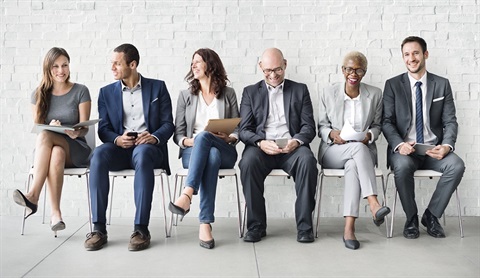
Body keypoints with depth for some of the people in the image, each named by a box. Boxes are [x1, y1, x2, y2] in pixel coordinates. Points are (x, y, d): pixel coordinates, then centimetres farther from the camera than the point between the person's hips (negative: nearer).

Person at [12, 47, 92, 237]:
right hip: (45, 150, 2)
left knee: (44, 136, -34)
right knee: (57, 154, -37)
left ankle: (33, 196, -37)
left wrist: (76, 132, -28)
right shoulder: (39, 95, 8)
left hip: (76, 149, -2)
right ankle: (55, 212, -38)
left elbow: (84, 127, -4)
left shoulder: (80, 91, 0)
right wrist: (50, 126, -18)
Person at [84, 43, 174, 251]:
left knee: (142, 153, -39)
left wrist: (154, 137, -17)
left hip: (149, 147, -2)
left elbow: (168, 124, 5)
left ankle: (141, 229, -36)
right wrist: (117, 139, -14)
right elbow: (103, 129, 9)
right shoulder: (107, 92, 16)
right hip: (119, 148, 2)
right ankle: (98, 229, -29)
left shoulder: (157, 87, 11)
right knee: (99, 154, -32)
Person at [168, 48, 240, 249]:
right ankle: (206, 223, -45)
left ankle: (187, 194, -50)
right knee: (211, 156, -37)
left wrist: (229, 138, -13)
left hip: (224, 151, -1)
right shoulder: (186, 95, 16)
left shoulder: (228, 94, 14)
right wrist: (188, 141, -13)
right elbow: (178, 134, 10)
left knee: (204, 136, -36)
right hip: (192, 152, 1)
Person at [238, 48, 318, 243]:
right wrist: (260, 142, -15)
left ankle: (304, 225, -22)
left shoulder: (300, 90, 18)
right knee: (248, 162, -33)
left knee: (307, 160, -33)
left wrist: (297, 141, -15)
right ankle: (256, 225, -20)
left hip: (291, 146, 0)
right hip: (261, 146, 0)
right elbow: (244, 130, 7)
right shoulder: (250, 92, 17)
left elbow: (309, 126, 9)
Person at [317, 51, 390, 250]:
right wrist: (332, 134, -15)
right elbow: (321, 126, 8)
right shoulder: (328, 93, 6)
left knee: (353, 165, -38)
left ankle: (349, 227, -44)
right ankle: (373, 204, -46)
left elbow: (377, 125, 13)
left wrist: (369, 135, -10)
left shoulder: (375, 94, 8)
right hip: (333, 151, -1)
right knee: (359, 148, -37)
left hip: (363, 150, 1)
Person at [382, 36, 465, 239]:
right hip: (404, 149, -1)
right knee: (402, 166, -35)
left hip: (433, 150, 2)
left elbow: (450, 121, 4)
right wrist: (399, 144, -21)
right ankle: (411, 218, -9)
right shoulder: (393, 85, 5)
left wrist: (446, 145, -17)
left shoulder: (442, 84, 8)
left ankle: (431, 215, -7)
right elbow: (386, 121, -1)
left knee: (457, 165, -28)